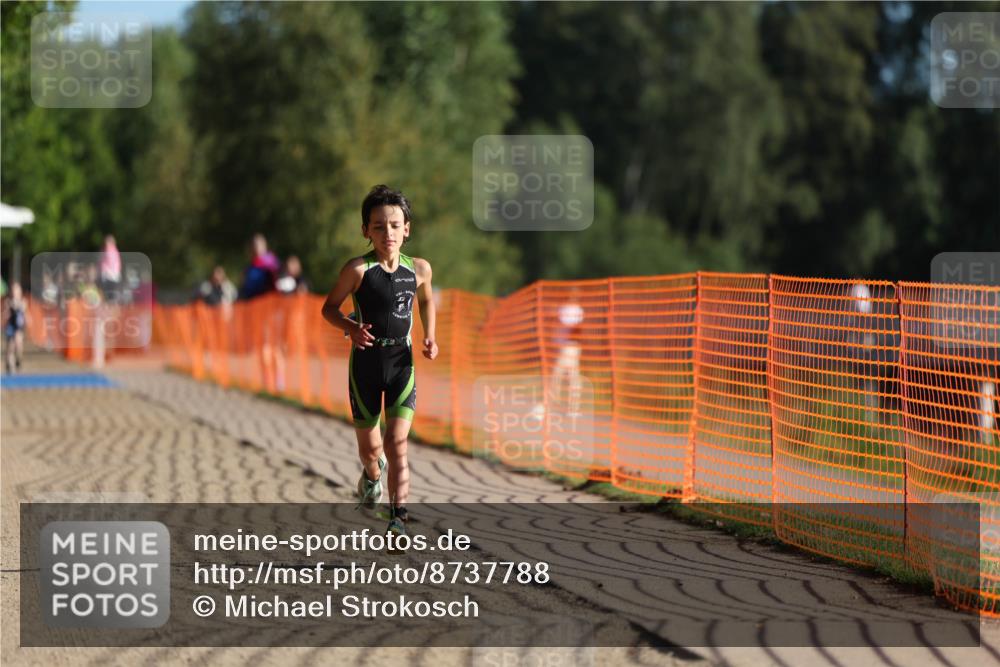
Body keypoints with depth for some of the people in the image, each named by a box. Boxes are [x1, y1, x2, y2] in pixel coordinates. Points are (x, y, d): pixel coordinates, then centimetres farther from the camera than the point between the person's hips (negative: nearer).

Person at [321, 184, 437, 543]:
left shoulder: (419, 268, -1)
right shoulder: (358, 270, -12)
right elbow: (329, 307, -3)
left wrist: (429, 338, 5)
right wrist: (350, 327, -23)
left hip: (402, 361, 1)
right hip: (365, 361, -1)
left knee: (397, 443, -14)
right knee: (370, 446, 12)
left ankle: (398, 517, -18)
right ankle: (372, 474, 48)